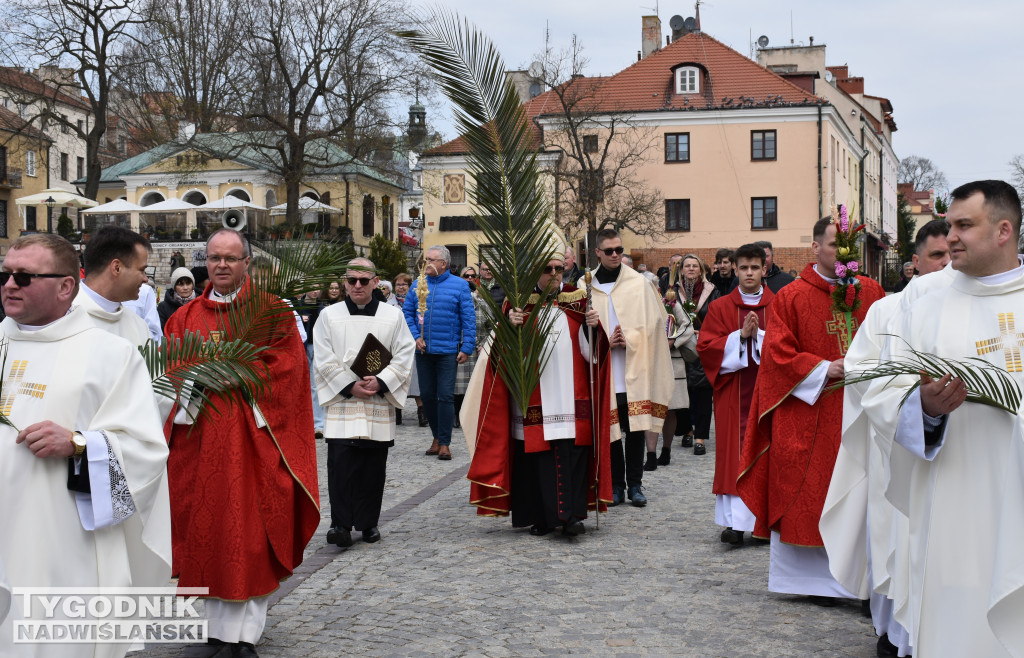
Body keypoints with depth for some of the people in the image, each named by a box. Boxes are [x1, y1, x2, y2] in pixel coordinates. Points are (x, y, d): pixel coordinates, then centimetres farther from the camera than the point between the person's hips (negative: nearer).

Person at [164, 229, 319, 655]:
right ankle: (215, 620, 15)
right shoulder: (185, 317, 13)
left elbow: (284, 368, -5)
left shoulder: (272, 312, 4)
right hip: (198, 442, 3)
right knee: (205, 528, 4)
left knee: (249, 533, -3)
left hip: (252, 442, -3)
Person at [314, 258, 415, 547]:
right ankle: (340, 523, -5)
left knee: (373, 467, 5)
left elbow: (404, 356, 2)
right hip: (342, 403, -1)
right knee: (341, 464, -10)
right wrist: (350, 386, -12)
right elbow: (325, 360, 0)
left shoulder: (393, 316, 6)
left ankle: (368, 522, 16)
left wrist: (380, 382, -13)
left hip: (378, 403, 1)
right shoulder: (329, 315, 5)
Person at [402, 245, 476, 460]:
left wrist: (467, 347, -9)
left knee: (445, 396, -4)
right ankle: (437, 436, 24)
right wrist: (415, 336, -4)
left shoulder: (459, 285, -1)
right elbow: (407, 312, 10)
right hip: (423, 350, 4)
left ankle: (444, 443, 2)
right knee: (427, 395, 8)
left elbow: (468, 318, -3)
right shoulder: (418, 284, 8)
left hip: (448, 350, -4)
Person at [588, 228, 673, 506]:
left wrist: (629, 340, -11)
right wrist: (604, 342, -10)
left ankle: (635, 484, 11)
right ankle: (616, 485, 14)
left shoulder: (638, 283, 4)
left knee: (635, 429, 1)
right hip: (604, 373, 0)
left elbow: (653, 322, 1)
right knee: (610, 429, 4)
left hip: (633, 372, 0)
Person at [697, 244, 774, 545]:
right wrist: (740, 335, -11)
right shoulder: (720, 308, 7)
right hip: (733, 392, 0)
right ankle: (736, 522, -4)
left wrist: (760, 335, -14)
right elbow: (706, 347, -1)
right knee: (735, 452, -5)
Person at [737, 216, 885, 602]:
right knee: (811, 493, 1)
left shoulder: (872, 293, 10)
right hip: (809, 414, -2)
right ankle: (817, 577, 11)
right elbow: (779, 353, -5)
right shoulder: (790, 298, 1)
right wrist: (824, 369, -13)